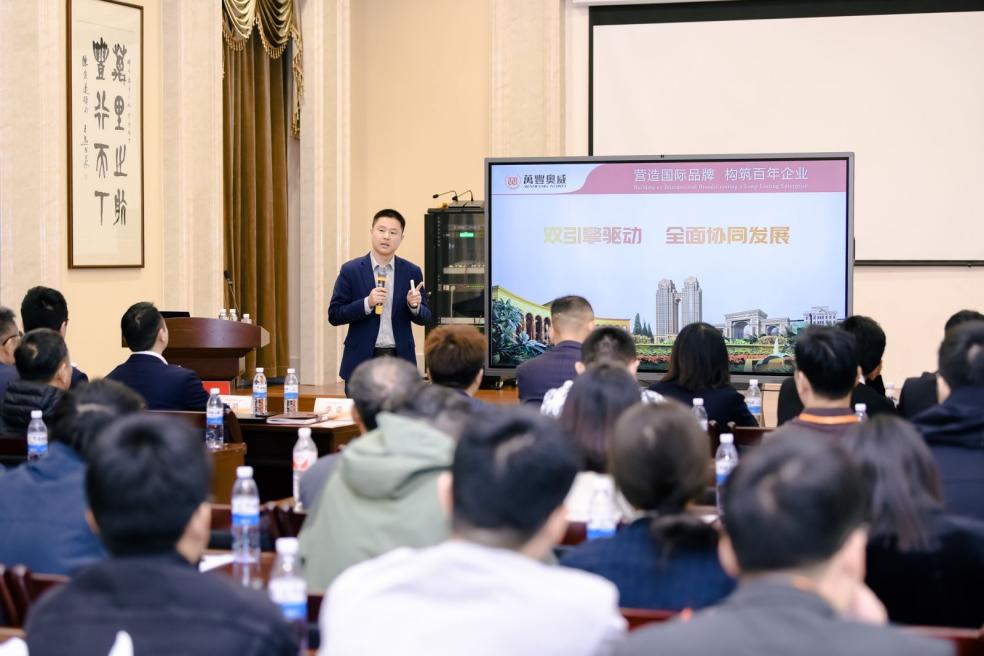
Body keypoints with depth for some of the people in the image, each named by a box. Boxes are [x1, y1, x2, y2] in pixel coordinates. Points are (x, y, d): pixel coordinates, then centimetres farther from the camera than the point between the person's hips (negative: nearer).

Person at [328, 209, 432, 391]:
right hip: (361, 361, -1)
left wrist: (414, 306, -14)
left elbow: (425, 318, 9)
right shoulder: (350, 270, 0)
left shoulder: (412, 272, 6)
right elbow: (334, 315, -2)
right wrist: (367, 303, -16)